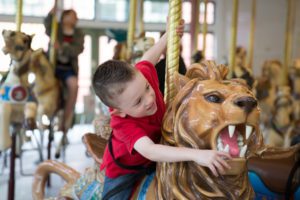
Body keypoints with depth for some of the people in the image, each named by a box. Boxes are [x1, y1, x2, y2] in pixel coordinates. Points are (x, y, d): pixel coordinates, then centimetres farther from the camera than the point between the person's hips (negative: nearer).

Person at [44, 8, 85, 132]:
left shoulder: (79, 34, 11)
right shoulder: (55, 29, 9)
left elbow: (78, 49, -7)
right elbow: (47, 24, -14)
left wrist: (61, 48, -22)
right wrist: (52, 12, -32)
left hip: (68, 68, 1)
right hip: (52, 66, 0)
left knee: (74, 84, -29)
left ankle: (66, 121, -22)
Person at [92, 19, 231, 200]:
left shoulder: (140, 75, -26)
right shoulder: (123, 123, -41)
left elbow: (147, 58, -1)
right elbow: (149, 151, -55)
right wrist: (196, 154, -64)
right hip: (124, 170, -6)